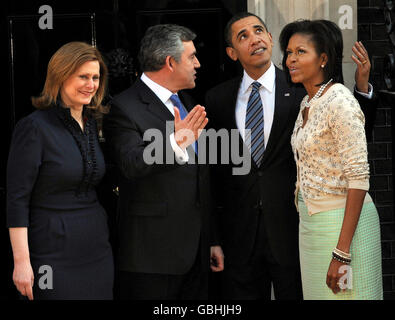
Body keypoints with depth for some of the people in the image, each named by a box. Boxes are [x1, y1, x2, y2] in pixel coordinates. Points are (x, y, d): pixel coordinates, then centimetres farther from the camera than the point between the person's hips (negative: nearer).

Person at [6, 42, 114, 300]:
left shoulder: (94, 125, 10)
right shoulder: (34, 127, -10)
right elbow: (17, 199, -13)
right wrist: (22, 261, -17)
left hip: (98, 249, 6)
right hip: (54, 253, -6)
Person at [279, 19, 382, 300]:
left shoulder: (340, 102, -16)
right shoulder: (308, 103, 10)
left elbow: (359, 178, -20)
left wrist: (342, 252, -23)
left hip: (341, 221, -9)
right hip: (310, 220, 9)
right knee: (318, 293, 13)